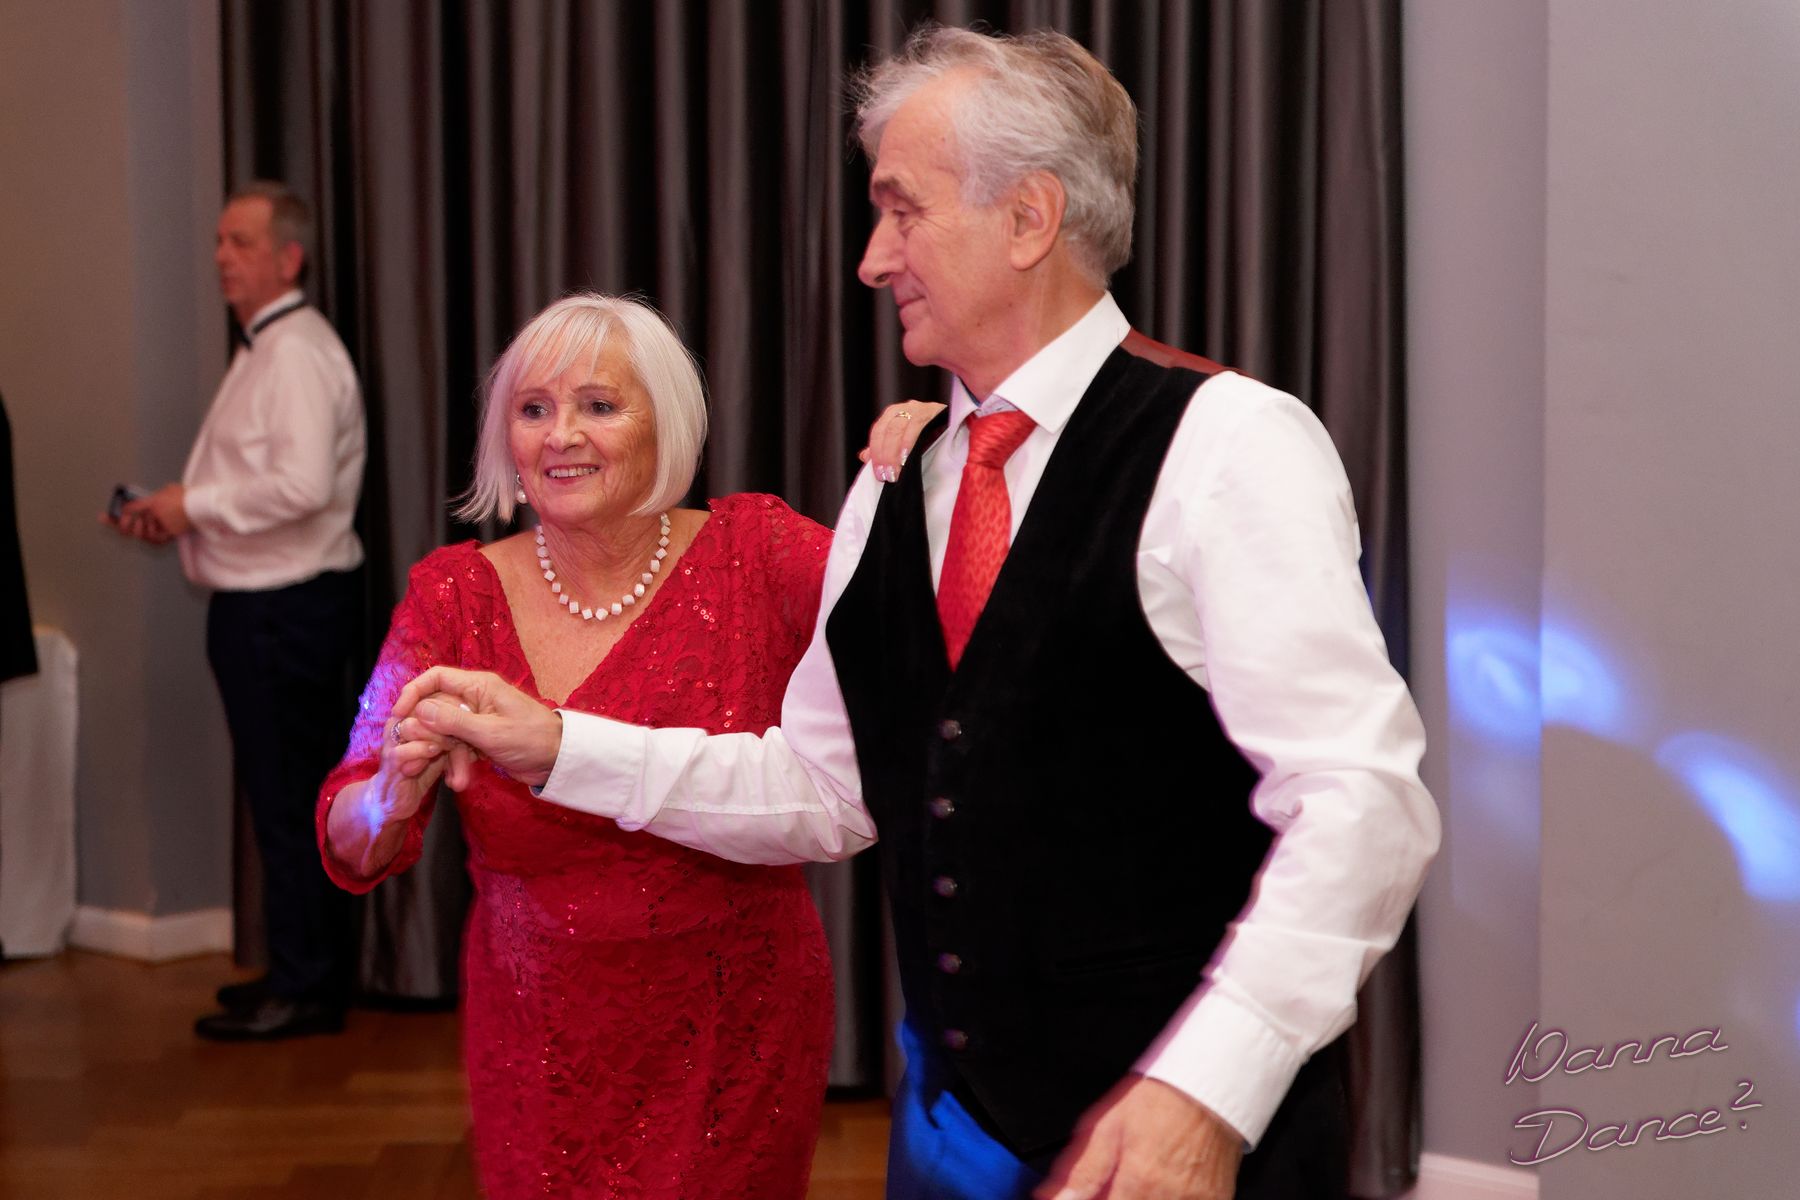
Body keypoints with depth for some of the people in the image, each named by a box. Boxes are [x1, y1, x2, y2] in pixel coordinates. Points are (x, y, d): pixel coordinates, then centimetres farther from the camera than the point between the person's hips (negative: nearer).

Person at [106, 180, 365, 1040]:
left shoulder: (298, 352, -15)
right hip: (262, 604, 10)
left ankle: (303, 992, 4)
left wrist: (197, 504, -16)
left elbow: (304, 485, -27)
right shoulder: (262, 349, 18)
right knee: (286, 795, 15)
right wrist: (173, 515, 10)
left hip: (289, 608, -10)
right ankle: (302, 971, 25)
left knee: (289, 799, -4)